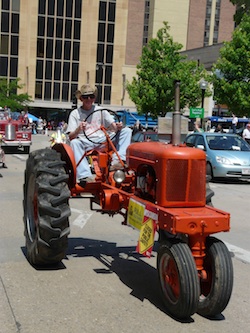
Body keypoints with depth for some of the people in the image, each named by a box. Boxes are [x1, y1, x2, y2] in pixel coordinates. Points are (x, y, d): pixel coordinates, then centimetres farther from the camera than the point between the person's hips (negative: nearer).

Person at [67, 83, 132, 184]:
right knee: (74, 142, -37)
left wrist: (118, 127, -18)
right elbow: (71, 137, -2)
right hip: (86, 143, -2)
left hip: (102, 140, 3)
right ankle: (85, 176, -44)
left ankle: (117, 161, -32)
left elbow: (113, 126, 7)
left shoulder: (100, 110, 16)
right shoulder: (75, 114, 8)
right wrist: (78, 130, -25)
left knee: (126, 131, -14)